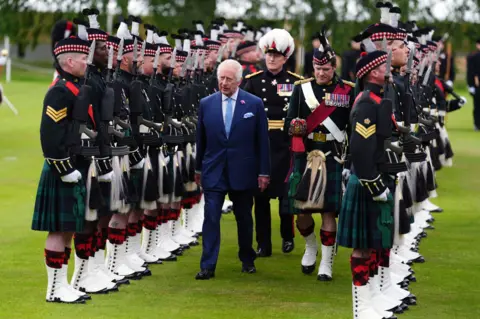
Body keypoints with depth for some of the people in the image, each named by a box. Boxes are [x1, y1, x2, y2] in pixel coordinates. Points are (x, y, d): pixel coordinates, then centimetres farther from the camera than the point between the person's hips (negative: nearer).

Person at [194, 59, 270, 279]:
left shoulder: (254, 104, -2)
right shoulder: (206, 104, 3)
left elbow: (262, 140, -1)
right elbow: (201, 139, 10)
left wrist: (263, 172, -2)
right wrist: (198, 168, 13)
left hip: (243, 172, 0)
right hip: (213, 171, 0)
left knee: (244, 218, 11)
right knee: (211, 218, -6)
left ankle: (247, 260, 27)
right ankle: (208, 266, -5)